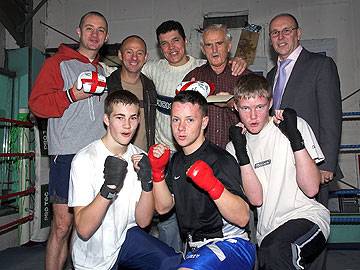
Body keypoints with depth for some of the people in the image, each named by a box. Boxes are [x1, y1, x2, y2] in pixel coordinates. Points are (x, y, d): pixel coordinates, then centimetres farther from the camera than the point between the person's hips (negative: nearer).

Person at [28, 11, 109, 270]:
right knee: (62, 226, -2)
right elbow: (37, 103, -4)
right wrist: (72, 95, -17)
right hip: (67, 154, -5)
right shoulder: (58, 63, 4)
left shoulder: (103, 71, 21)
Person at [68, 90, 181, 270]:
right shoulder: (84, 159, -17)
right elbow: (83, 230, -21)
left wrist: (147, 182, -20)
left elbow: (143, 221, -4)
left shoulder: (138, 157, -1)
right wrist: (109, 189, -34)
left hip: (126, 235, 4)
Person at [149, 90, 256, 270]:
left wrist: (213, 186, -37)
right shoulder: (176, 160, 9)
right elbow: (163, 207, 6)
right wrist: (157, 170, -7)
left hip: (230, 245, -7)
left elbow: (243, 218, -22)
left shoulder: (220, 159, -15)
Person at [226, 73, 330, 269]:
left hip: (307, 217, -4)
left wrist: (295, 137, -17)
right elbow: (256, 199, -5)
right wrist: (241, 152, -13)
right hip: (268, 232, 5)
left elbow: (311, 189, -9)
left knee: (274, 251, -30)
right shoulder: (234, 147, 8)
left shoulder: (294, 126, -1)